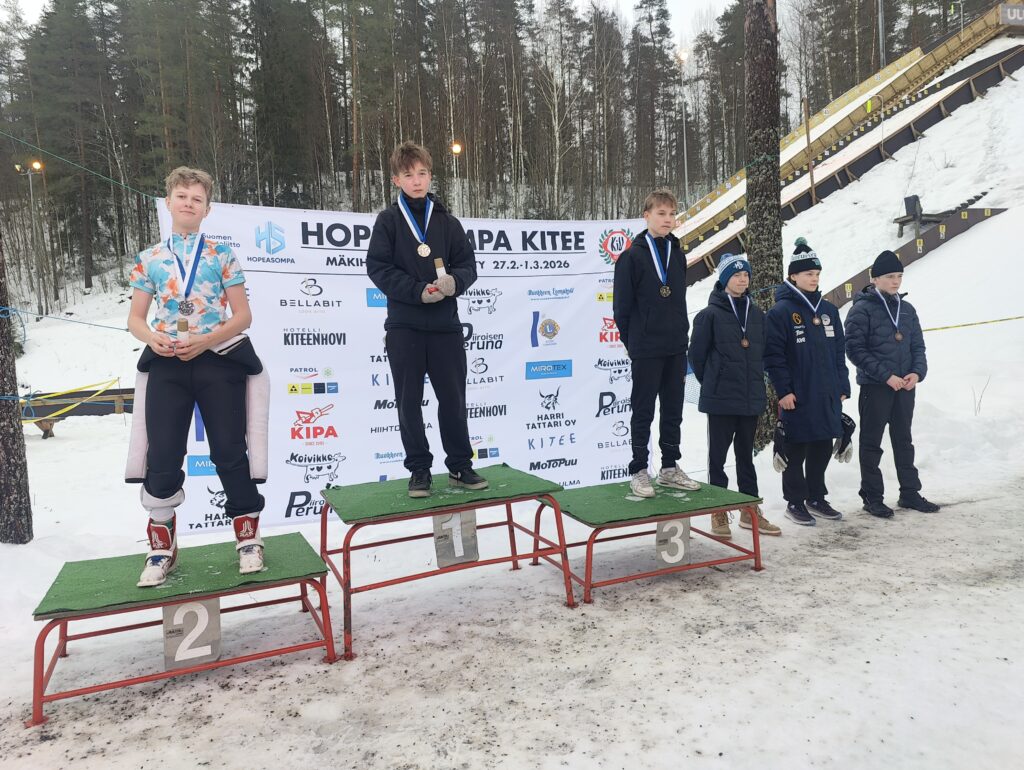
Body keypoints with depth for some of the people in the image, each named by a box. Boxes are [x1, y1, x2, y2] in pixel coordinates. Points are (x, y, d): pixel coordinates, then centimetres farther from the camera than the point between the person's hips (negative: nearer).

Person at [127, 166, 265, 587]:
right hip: (168, 363, 2)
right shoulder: (148, 259, 10)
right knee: (163, 456, -2)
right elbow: (135, 318, 12)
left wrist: (204, 341, -15)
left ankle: (248, 536, 17)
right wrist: (152, 338, -11)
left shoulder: (222, 254, 4)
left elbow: (243, 315, 0)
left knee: (229, 451, 0)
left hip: (218, 359, -2)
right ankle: (161, 546, 16)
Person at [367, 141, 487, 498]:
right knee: (409, 401, 5)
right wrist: (418, 291, -17)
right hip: (404, 324, -1)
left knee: (453, 398, 6)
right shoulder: (388, 220, 2)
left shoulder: (447, 221, 8)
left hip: (445, 324, 2)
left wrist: (455, 281, -16)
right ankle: (419, 470, 17)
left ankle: (460, 466, 20)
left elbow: (468, 264, 7)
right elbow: (378, 268, -5)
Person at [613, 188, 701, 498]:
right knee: (643, 412, 2)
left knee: (673, 410, 12)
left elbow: (680, 301, 16)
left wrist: (681, 336, 11)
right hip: (646, 350, -6)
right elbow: (621, 306, -7)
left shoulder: (677, 255, 10)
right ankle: (639, 471, 13)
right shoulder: (632, 256, -7)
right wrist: (632, 342, -4)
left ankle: (669, 468, 24)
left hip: (675, 349, 6)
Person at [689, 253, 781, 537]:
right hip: (721, 399, -5)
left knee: (746, 454, 14)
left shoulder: (757, 314, 9)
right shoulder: (710, 314, -7)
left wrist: (755, 381, 12)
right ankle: (718, 512, 13)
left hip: (751, 397, 5)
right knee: (718, 454, 4)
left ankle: (750, 510, 24)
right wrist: (712, 383, 3)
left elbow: (762, 351, 17)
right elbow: (696, 354, -5)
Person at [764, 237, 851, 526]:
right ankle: (795, 502, 15)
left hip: (827, 396, 6)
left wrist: (843, 387, 12)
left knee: (822, 448, 14)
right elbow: (773, 354, -12)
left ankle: (817, 498, 27)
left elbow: (839, 352, 16)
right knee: (796, 450, 3)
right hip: (797, 397, -6)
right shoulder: (781, 311, -8)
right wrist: (783, 390, -16)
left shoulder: (829, 310, 12)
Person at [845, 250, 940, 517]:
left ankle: (910, 492, 25)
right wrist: (886, 375, -18)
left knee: (904, 440, 15)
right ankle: (872, 497, 11)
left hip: (906, 385, 6)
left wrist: (917, 372, -5)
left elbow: (918, 346, 14)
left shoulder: (907, 309, 12)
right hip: (874, 386, -6)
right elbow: (855, 349, -14)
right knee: (872, 443, 3)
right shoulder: (862, 309, -8)